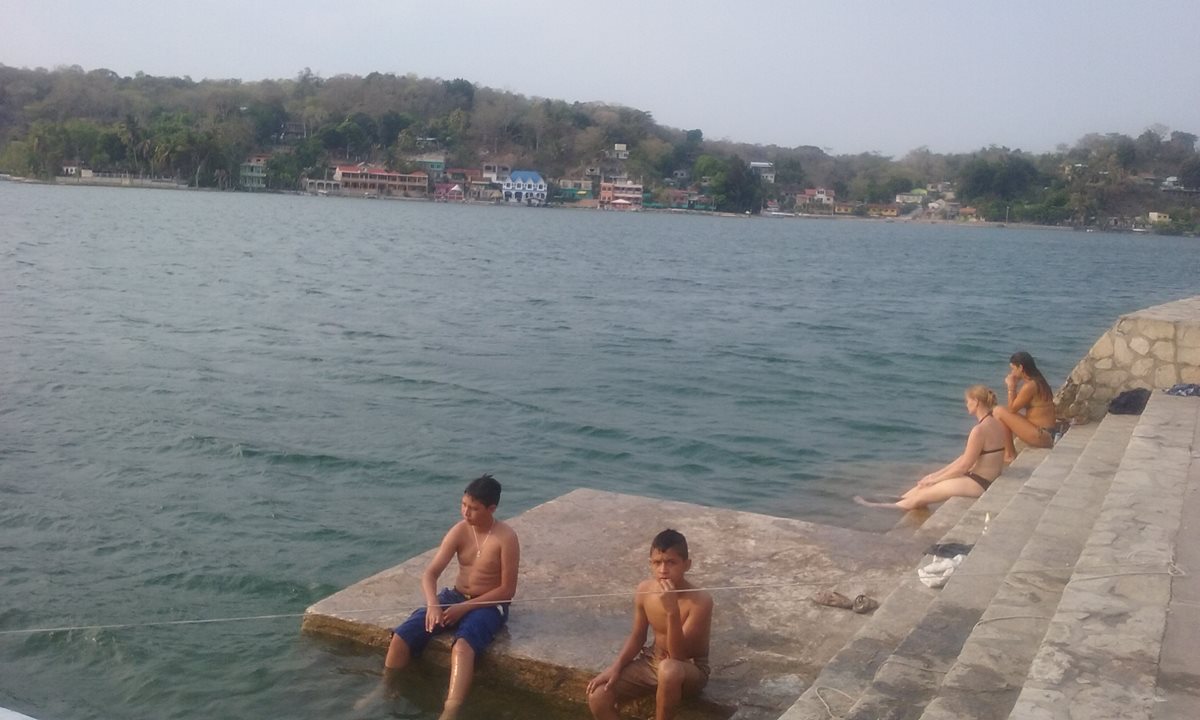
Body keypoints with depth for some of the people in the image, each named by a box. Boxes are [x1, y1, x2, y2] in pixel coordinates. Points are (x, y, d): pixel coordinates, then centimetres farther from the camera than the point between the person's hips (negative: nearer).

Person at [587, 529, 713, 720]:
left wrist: (672, 611, -41)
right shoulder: (644, 589, -11)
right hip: (652, 660, 5)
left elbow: (678, 655, -30)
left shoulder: (700, 601, -26)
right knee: (598, 696, -14)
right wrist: (615, 667, -10)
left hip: (690, 668, -5)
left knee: (668, 669, -41)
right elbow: (637, 636, 4)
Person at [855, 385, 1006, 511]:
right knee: (926, 482, 19)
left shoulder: (980, 430, -24)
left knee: (921, 495, 3)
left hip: (978, 483, -9)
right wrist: (937, 475, 12)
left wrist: (936, 479, -5)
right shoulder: (994, 422, 6)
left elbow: (964, 465, -18)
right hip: (988, 478, 9)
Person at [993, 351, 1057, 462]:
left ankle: (1010, 454, -1)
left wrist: (1011, 387, -5)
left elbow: (1012, 408, -10)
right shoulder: (1038, 381, 12)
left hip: (1040, 436, -10)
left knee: (999, 412, -10)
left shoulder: (1030, 386, -18)